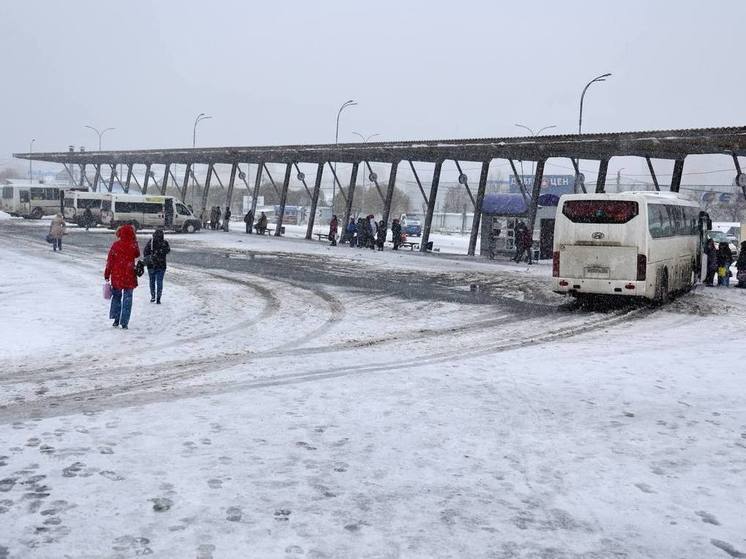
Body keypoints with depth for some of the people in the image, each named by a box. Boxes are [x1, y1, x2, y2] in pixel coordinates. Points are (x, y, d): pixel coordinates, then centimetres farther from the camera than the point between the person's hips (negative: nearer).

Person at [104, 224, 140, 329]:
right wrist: (135, 241, 7)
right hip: (129, 277, -1)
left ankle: (116, 319, 16)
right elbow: (137, 254, 13)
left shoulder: (115, 245, -5)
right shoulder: (133, 246, -8)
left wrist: (107, 275, 6)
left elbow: (110, 261, -2)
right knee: (127, 299, 5)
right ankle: (124, 323, 3)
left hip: (116, 276, 1)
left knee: (116, 296, 18)